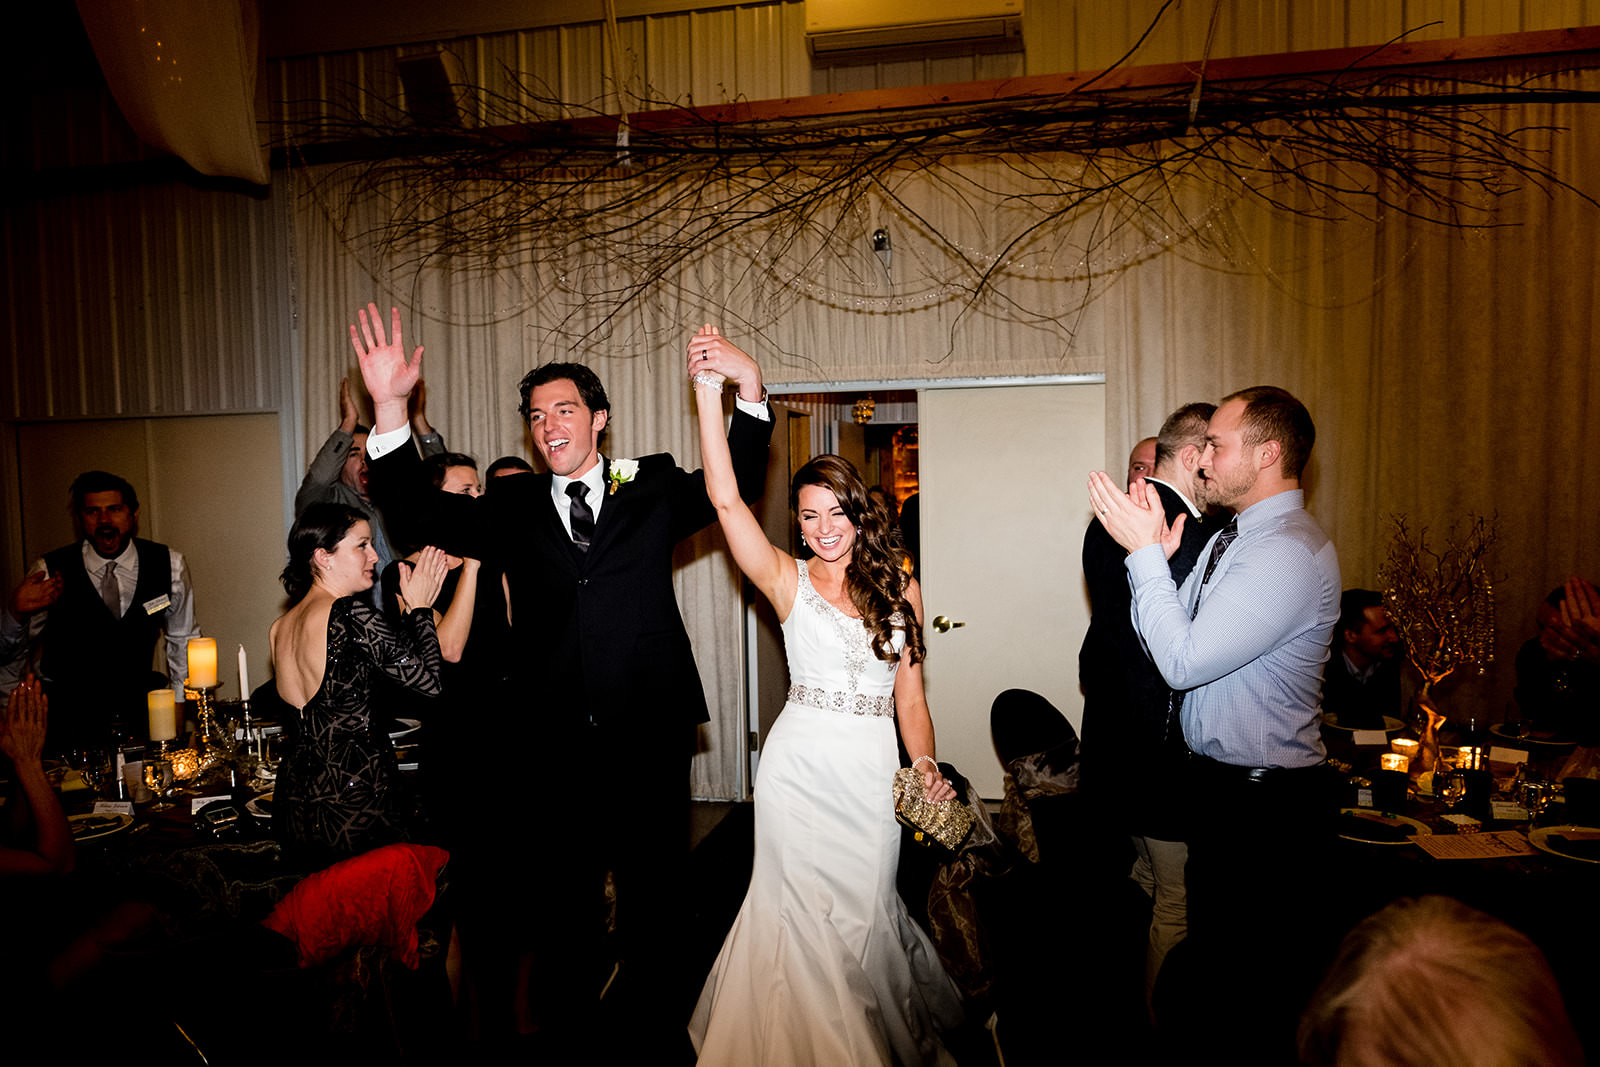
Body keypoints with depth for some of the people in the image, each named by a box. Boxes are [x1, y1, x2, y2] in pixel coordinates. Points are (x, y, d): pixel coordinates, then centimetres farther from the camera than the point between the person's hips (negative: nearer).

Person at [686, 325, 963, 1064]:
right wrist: (708, 387, -18)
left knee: (862, 909, 11)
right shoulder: (788, 581, -2)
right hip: (800, 764, -1)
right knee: (803, 908, 6)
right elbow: (725, 500, -13)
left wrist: (925, 763, -10)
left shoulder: (899, 588, 5)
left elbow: (909, 693, 6)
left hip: (874, 769, 2)